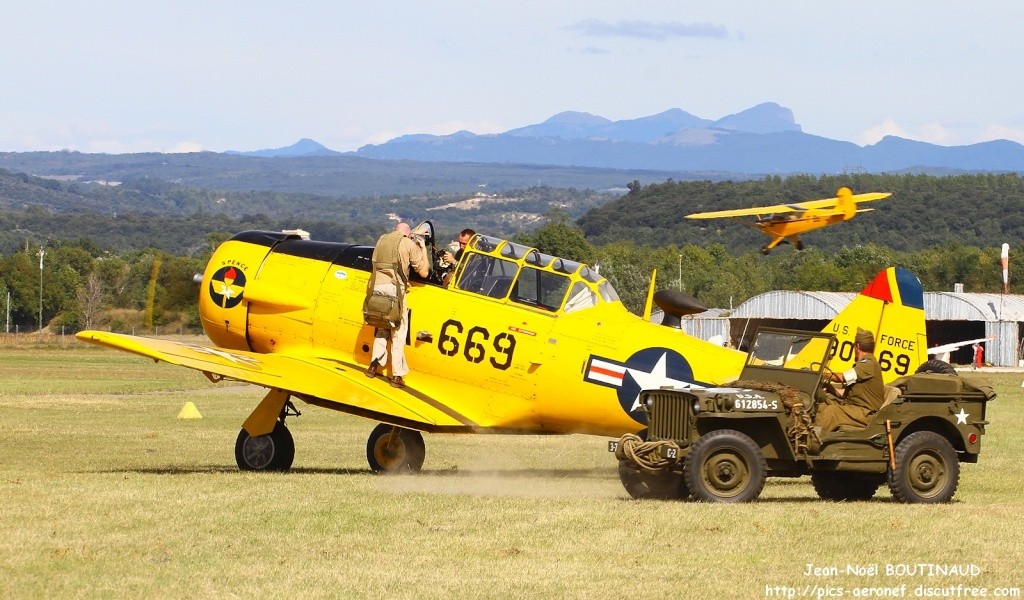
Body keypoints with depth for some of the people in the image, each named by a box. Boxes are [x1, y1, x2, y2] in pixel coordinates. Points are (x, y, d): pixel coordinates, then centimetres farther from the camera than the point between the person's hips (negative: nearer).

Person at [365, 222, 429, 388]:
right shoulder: (409, 244, 4)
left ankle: (374, 365, 14)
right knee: (398, 332, 2)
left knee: (381, 330, 22)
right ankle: (397, 374, 0)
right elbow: (423, 272, 5)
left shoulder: (382, 240, 19)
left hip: (377, 286, 5)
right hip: (394, 288, -5)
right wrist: (423, 248, 18)